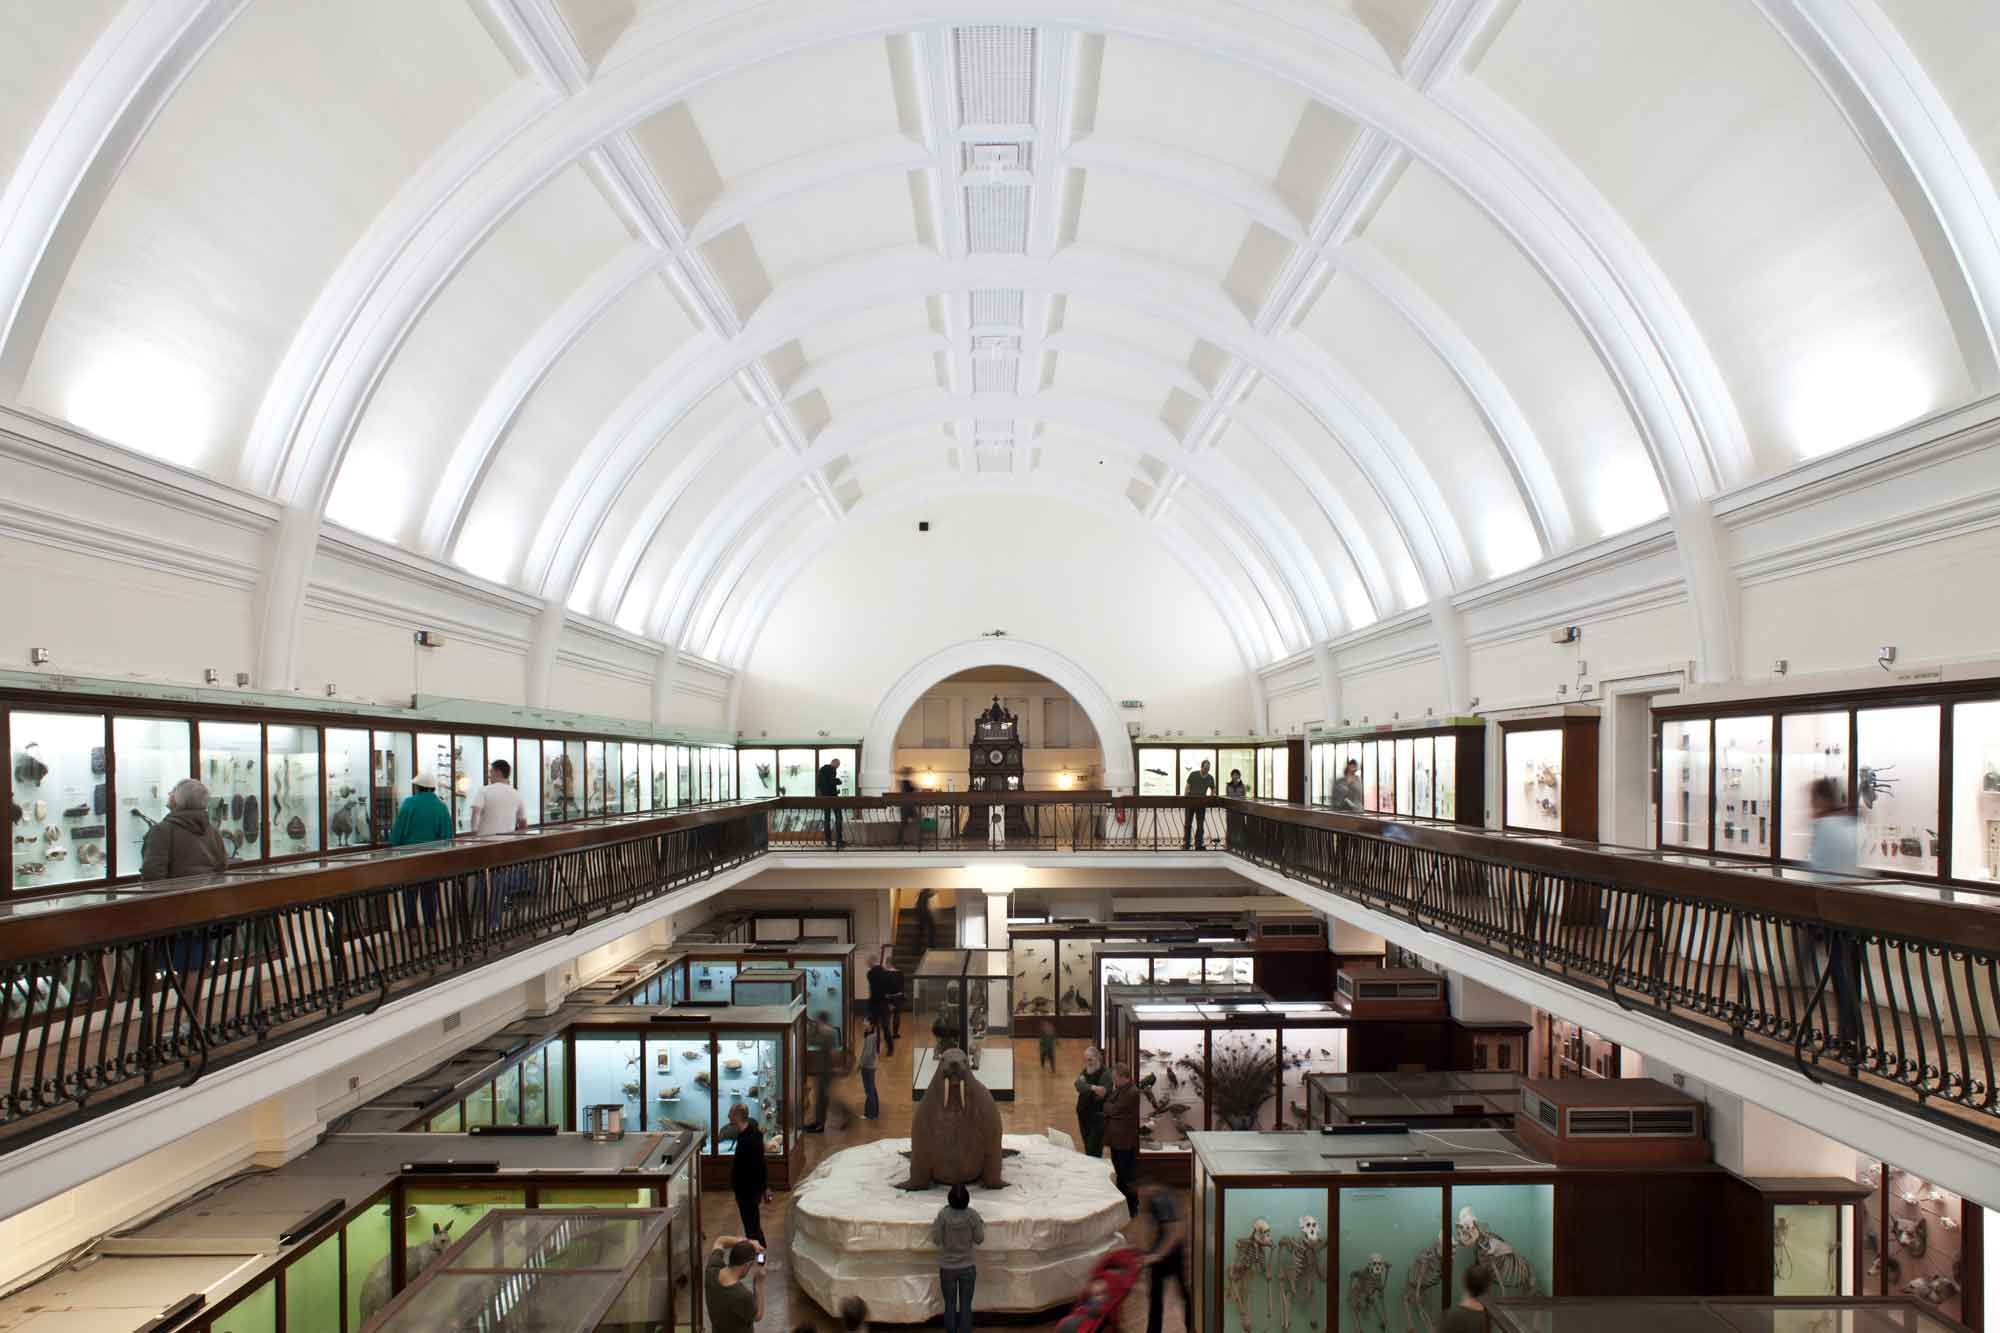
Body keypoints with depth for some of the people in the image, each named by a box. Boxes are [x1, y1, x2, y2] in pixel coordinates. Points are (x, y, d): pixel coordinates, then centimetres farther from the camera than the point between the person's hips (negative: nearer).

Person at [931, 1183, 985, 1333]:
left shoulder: (943, 1214, -19)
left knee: (950, 1305, 15)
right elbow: (979, 1239, -6)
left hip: (947, 1267, 0)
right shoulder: (972, 1215, -17)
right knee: (966, 1305, 11)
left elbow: (936, 1239, -10)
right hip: (967, 1267, 0)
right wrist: (980, 1223, 8)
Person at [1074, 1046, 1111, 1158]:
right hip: (1084, 1114, 7)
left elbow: (1102, 1094, -21)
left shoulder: (1105, 1073, -10)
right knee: (1088, 1150, 12)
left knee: (1093, 1151, -10)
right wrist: (1092, 1087, -29)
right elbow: (1079, 1084, -12)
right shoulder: (1085, 1071, 10)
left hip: (1098, 1117, -7)